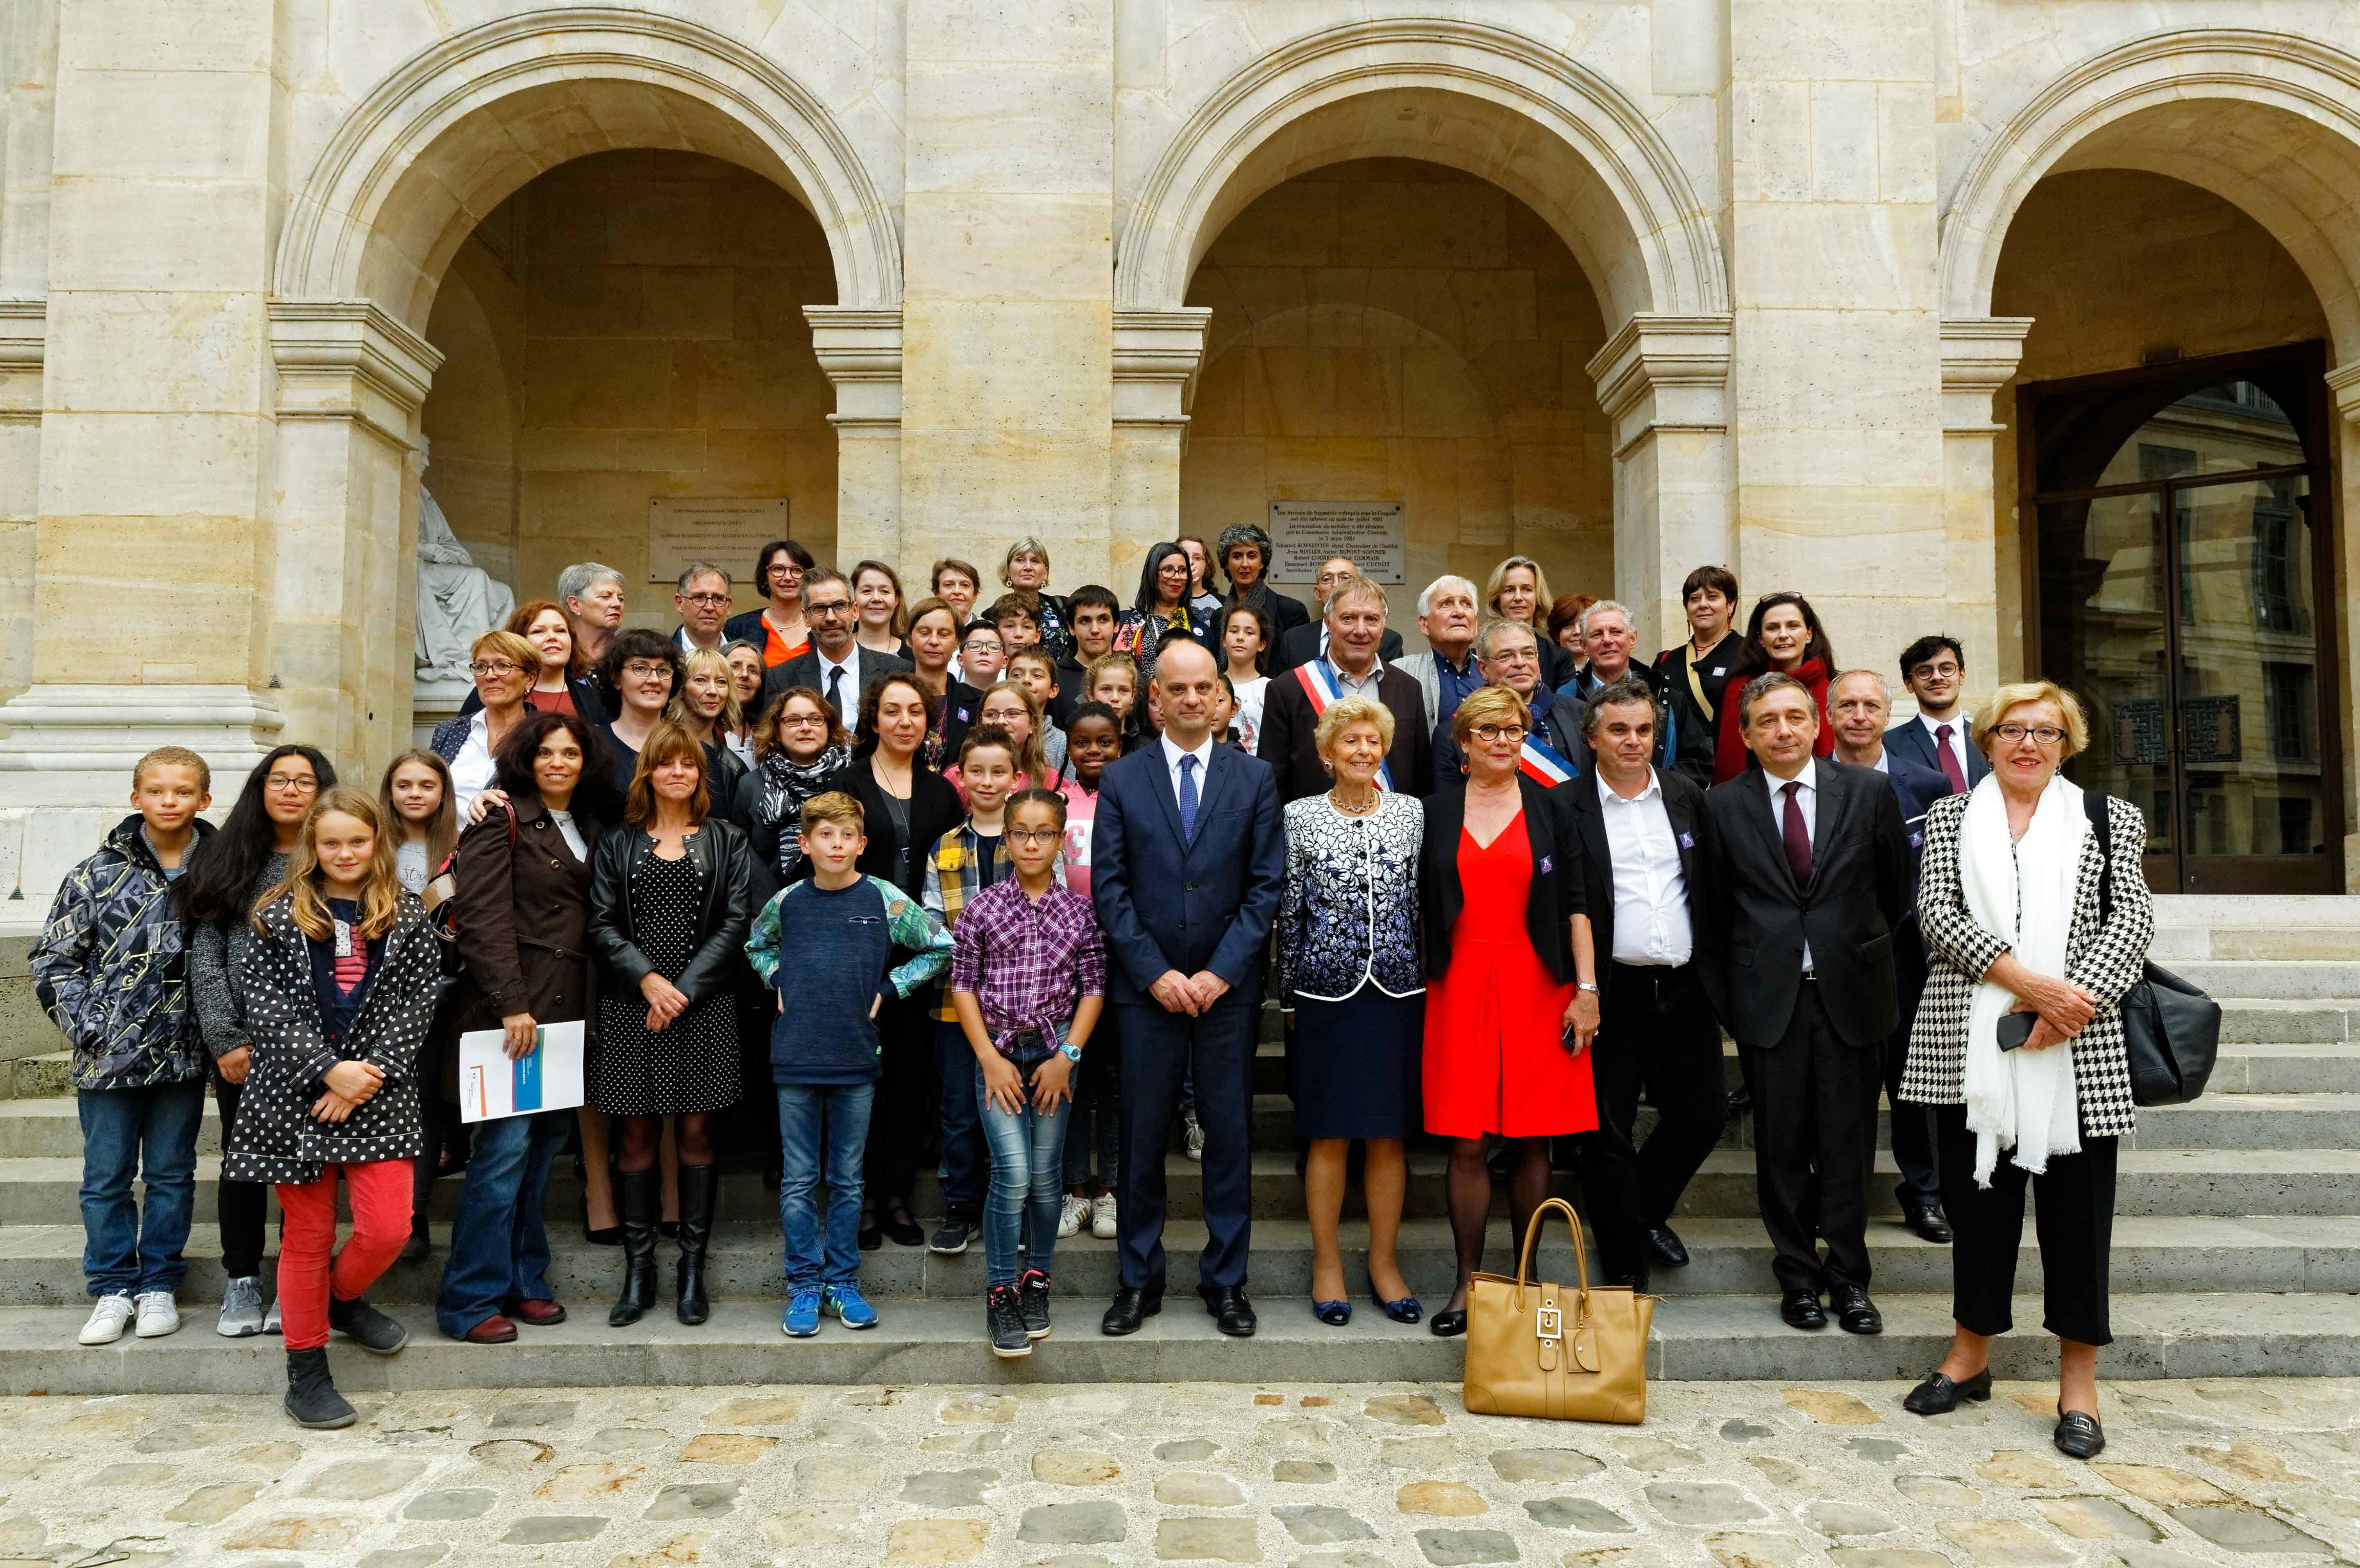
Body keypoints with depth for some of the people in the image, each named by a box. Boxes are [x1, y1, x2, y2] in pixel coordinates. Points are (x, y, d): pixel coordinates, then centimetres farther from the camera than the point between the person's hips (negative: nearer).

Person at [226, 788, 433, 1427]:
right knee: (307, 1234, 7)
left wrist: (370, 1074, -12)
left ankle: (343, 1300, 27)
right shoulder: (279, 917, 2)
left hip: (377, 1091, 1)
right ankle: (305, 1372, 21)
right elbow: (267, 1004, -5)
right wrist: (328, 1070, -15)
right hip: (296, 1094, -1)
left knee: (388, 1227, -6)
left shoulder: (408, 918, 4)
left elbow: (416, 1003, -1)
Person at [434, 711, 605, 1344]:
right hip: (513, 1003, -7)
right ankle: (471, 1300, 3)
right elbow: (483, 916, -12)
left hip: (568, 1006, 7)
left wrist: (588, 1009, 9)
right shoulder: (503, 818, -4)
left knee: (546, 1144, 10)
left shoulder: (589, 828, 16)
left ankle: (523, 1280, 21)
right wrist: (511, 1004, -18)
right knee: (505, 1146, -7)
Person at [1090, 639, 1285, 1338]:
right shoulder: (1121, 780, 4)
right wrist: (1155, 972, -9)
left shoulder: (1254, 777, 4)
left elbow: (1266, 883, 0)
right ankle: (1139, 1279, 20)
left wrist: (1220, 972, -9)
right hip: (1145, 987, 0)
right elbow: (1108, 887, 0)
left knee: (1230, 1135, 6)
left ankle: (1225, 1280, 20)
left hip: (1227, 987, 0)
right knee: (1142, 1137, 6)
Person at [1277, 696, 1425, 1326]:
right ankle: (1327, 1262, 18)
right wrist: (1288, 995, 3)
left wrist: (1427, 981, 5)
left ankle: (1384, 1262, 20)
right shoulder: (1300, 817, 1)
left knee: (1389, 1134, 7)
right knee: (1329, 1134, 5)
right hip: (1327, 991, -1)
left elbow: (1424, 901, 8)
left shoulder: (1412, 813, 5)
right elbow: (1289, 911, 3)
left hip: (1398, 991, 2)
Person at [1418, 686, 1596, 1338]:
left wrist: (1586, 989, -3)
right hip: (1461, 987, 0)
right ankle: (1468, 1281, 8)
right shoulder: (1437, 812, 7)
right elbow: (1420, 908, 9)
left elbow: (1575, 904, 4)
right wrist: (1418, 987, 4)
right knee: (1466, 1143, -2)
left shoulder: (1549, 810, 7)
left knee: (1531, 1139, 4)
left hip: (1538, 989, 0)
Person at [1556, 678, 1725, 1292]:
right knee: (1609, 1133, 3)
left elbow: (1710, 889, 13)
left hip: (1684, 989, 4)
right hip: (1612, 994, -4)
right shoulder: (1565, 806, -4)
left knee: (1703, 1115, 12)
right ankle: (1625, 1270, 15)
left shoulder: (1687, 797, 10)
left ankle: (1646, 1213, 36)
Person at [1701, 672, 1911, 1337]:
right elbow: (1712, 912, 5)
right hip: (1767, 998, 0)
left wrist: (1866, 954, 14)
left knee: (1848, 1144, 6)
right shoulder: (1723, 806, 1)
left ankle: (1849, 1279, 19)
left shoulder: (1867, 791, 2)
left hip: (1850, 992, 0)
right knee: (1781, 1146, 6)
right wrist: (1723, 1000, 3)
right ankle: (1798, 1276, 20)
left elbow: (1896, 888, 12)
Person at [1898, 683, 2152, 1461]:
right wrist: (2028, 981, -14)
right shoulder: (1950, 816, 11)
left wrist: (2075, 999, -15)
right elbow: (1937, 913, -2)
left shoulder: (2109, 819, 11)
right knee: (1976, 1193, 9)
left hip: (2078, 1047, -1)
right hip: (1970, 1042, 1)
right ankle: (1971, 1354, 24)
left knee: (2077, 1205, 2)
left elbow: (2133, 917, 0)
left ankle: (2079, 1381, 15)